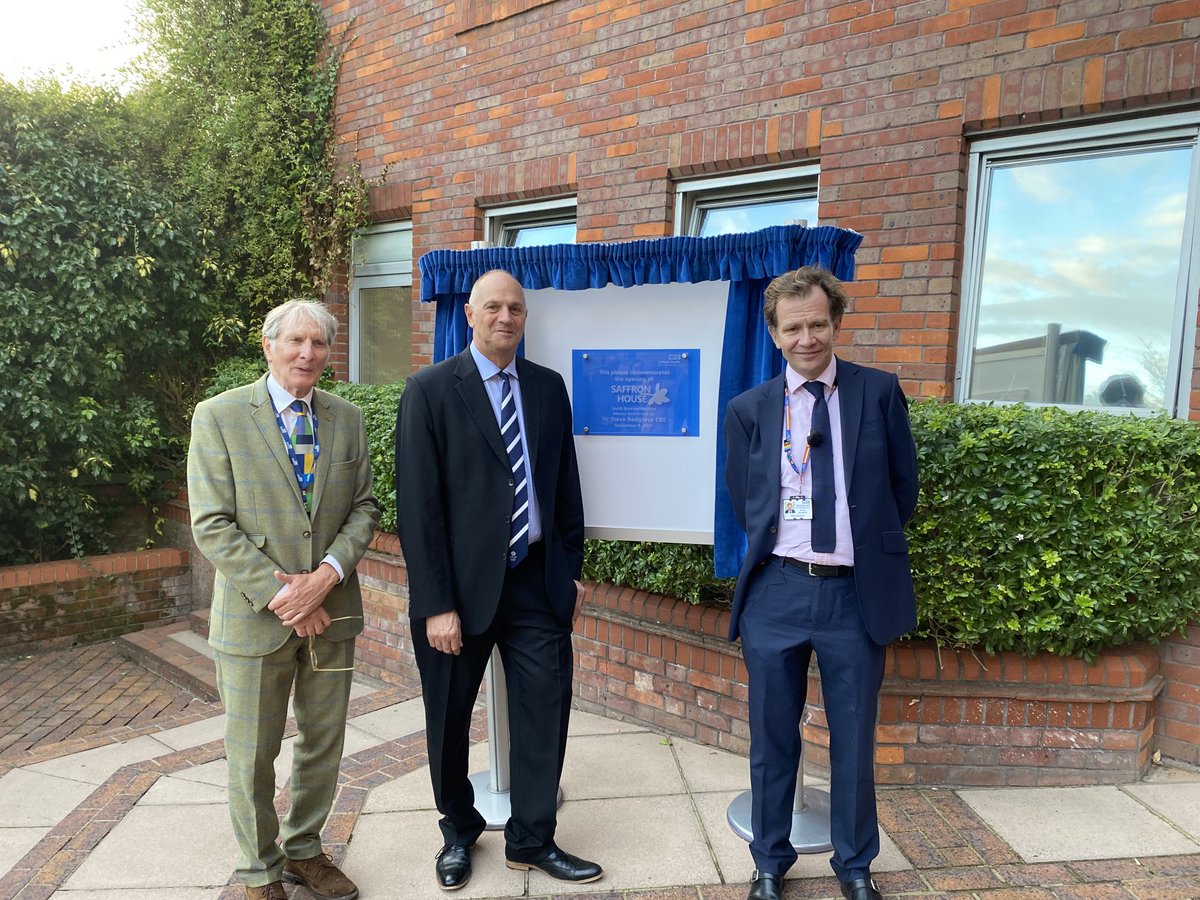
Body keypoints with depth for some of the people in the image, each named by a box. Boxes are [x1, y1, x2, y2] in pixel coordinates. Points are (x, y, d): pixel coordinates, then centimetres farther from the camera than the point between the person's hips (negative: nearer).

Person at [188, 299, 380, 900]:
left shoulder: (347, 419, 5)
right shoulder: (219, 416, -7)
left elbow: (364, 507, 4)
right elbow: (212, 525, -11)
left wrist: (328, 573, -12)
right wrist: (278, 592, -17)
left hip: (331, 609, 4)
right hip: (253, 616, -3)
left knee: (323, 743, 17)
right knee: (252, 755, 11)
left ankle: (303, 850, 39)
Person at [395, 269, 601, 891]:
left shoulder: (549, 387, 6)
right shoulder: (430, 390, -7)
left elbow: (566, 486, 11)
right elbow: (418, 505, -11)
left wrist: (572, 570, 9)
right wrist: (436, 603, -14)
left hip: (538, 581, 3)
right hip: (462, 584, -3)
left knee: (545, 713, 9)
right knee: (450, 720, 15)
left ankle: (532, 840, 30)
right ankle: (458, 834, 40)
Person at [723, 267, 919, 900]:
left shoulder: (879, 392, 1)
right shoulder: (748, 410, 2)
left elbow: (902, 489, 7)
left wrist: (869, 549, 9)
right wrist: (779, 549, 6)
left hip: (856, 593, 0)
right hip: (776, 592, 1)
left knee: (854, 741, 13)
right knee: (772, 740, 12)